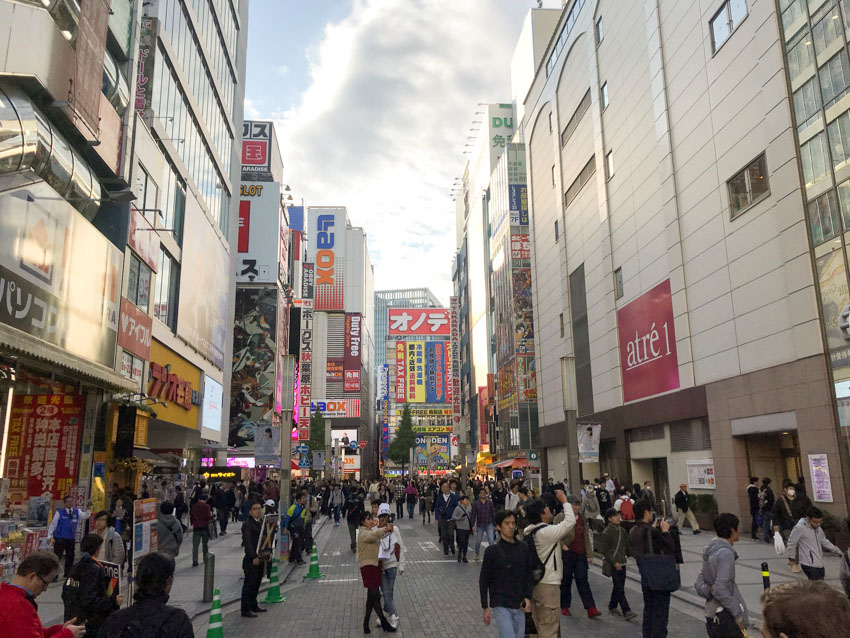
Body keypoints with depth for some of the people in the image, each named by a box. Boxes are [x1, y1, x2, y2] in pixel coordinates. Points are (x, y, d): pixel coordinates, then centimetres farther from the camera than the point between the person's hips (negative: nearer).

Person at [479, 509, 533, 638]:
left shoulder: (523, 548, 3)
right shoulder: (492, 551, -8)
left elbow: (528, 575, 11)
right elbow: (483, 581, -3)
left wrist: (528, 597, -1)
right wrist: (485, 608, -3)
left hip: (519, 605, 4)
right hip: (501, 605, -4)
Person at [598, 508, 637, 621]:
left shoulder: (622, 531, 8)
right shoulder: (606, 533, -12)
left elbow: (627, 545, 16)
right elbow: (604, 551, -11)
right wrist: (614, 562, -15)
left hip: (621, 563, 7)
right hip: (612, 564, -7)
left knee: (618, 586, 12)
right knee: (619, 588, -8)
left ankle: (612, 607, 26)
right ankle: (626, 611, -8)